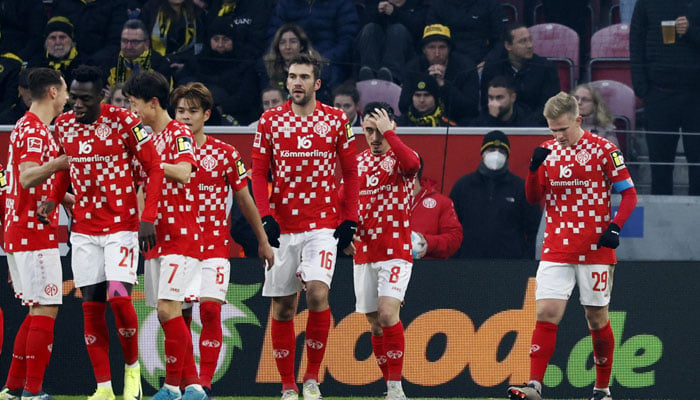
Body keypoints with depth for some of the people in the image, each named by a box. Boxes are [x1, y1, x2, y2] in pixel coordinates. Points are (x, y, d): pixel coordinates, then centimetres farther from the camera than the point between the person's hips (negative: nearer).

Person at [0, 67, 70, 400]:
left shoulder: (32, 127, 18)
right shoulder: (34, 130, -13)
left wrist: (70, 200, 21)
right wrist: (58, 163, -40)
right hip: (34, 234, -10)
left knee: (37, 311, 13)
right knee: (46, 310, -10)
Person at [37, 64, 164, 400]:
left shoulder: (123, 121, -11)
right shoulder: (63, 125, 4)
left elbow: (154, 167, -7)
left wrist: (148, 218, -15)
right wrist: (53, 198, 3)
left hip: (122, 226, -5)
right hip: (83, 230, 5)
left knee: (119, 297, -18)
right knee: (91, 307, 1)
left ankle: (132, 366, 6)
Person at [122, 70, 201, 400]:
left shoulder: (179, 133, -8)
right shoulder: (149, 139, 18)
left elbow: (184, 171, -26)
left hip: (180, 235, -9)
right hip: (156, 237, 9)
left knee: (168, 310, -14)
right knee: (167, 315, 6)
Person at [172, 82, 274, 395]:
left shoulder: (225, 154, 2)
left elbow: (244, 199, 9)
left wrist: (263, 241, 12)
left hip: (214, 245, -2)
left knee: (210, 309, -13)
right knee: (180, 313, 0)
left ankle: (204, 382, -11)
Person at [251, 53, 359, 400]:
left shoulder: (336, 120, 4)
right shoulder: (270, 121, 5)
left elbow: (350, 172, 9)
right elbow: (259, 173, 5)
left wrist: (349, 219, 1)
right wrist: (266, 216, -8)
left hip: (323, 224, -2)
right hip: (282, 226, 2)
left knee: (317, 292, -20)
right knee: (282, 306, 3)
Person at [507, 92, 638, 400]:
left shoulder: (603, 150, -5)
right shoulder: (547, 152, 7)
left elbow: (629, 193, -2)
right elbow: (533, 198, 8)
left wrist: (615, 226, -16)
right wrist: (534, 168, -10)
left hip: (595, 248, -3)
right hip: (556, 250, 3)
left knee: (597, 317, 4)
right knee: (546, 313, -9)